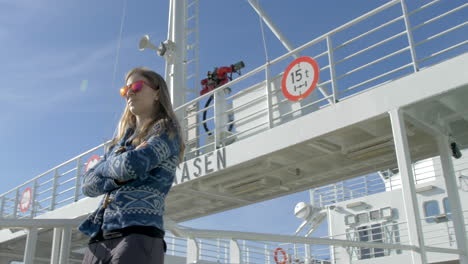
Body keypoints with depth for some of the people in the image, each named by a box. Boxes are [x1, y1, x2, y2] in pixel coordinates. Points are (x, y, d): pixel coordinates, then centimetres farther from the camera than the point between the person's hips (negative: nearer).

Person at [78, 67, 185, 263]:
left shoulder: (166, 130, 5)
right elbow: (88, 185, 15)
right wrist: (116, 178, -4)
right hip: (99, 239, 7)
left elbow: (132, 165, -13)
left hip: (138, 236, -7)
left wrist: (103, 166, 8)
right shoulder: (121, 140, 25)